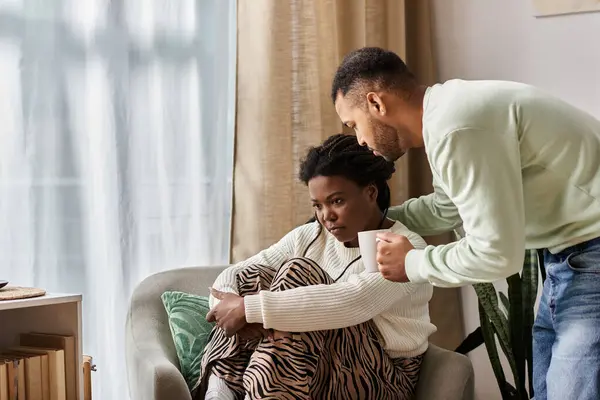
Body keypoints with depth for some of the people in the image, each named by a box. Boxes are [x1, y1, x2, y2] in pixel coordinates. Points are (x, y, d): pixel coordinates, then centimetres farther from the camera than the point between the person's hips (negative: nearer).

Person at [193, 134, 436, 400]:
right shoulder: (310, 236, 4)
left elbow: (352, 303, -33)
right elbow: (231, 275, -2)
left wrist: (249, 308, -32)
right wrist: (236, 309, -27)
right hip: (315, 366, 6)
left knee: (298, 273, -23)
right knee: (252, 277, -9)